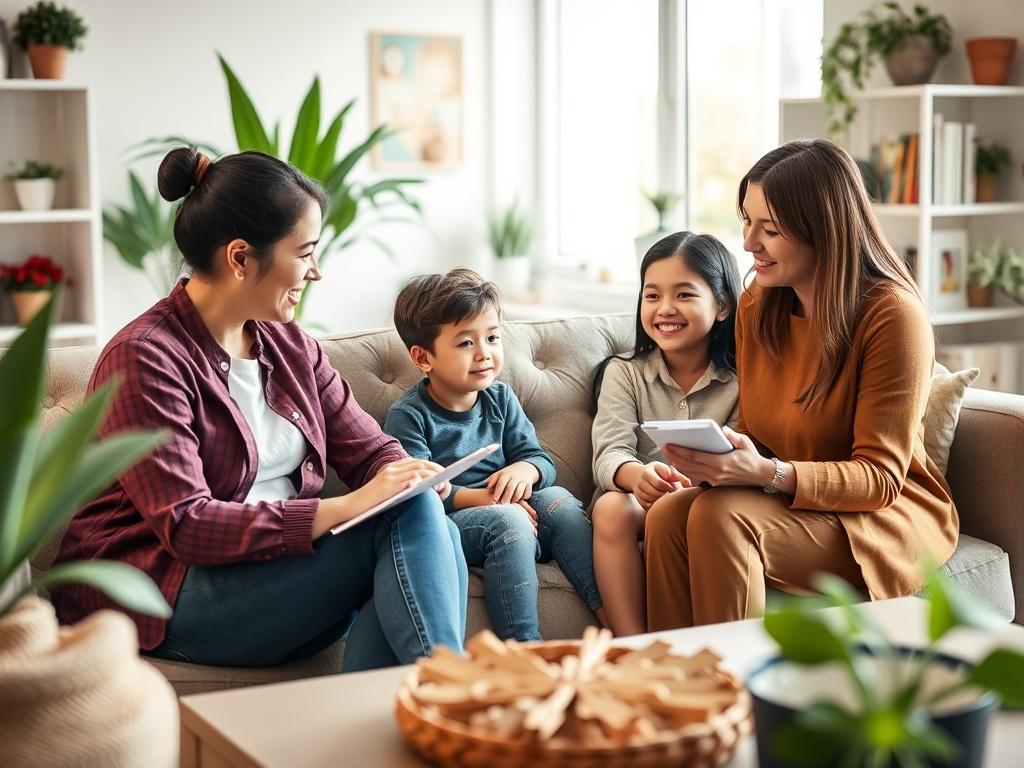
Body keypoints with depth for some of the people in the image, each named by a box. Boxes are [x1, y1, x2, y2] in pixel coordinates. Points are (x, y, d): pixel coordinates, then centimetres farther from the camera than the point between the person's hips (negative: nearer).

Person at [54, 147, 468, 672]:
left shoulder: (290, 346, 12)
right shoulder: (143, 358, -14)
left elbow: (369, 449, 12)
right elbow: (185, 525, -21)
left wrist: (409, 475, -14)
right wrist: (347, 507, -27)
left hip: (284, 563, 8)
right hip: (164, 591, -7)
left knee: (428, 521, -24)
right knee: (409, 518, -24)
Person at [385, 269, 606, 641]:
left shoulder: (500, 398, 11)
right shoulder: (407, 416, -8)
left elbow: (542, 459, 8)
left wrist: (525, 470, -17)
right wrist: (481, 498, -27)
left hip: (505, 517, 6)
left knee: (558, 500, -19)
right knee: (508, 520, -32)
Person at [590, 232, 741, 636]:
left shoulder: (740, 382, 1)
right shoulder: (624, 374, 7)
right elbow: (609, 453, -8)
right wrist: (637, 475, -34)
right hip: (636, 501, 2)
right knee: (612, 508, -32)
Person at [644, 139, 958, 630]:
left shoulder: (892, 314, -15)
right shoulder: (757, 305, 5)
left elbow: (881, 477, -16)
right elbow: (756, 436, 10)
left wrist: (770, 474, -31)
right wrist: (719, 460, -15)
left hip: (890, 514, -6)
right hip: (783, 499, 6)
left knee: (720, 515, -31)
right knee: (667, 514, -24)